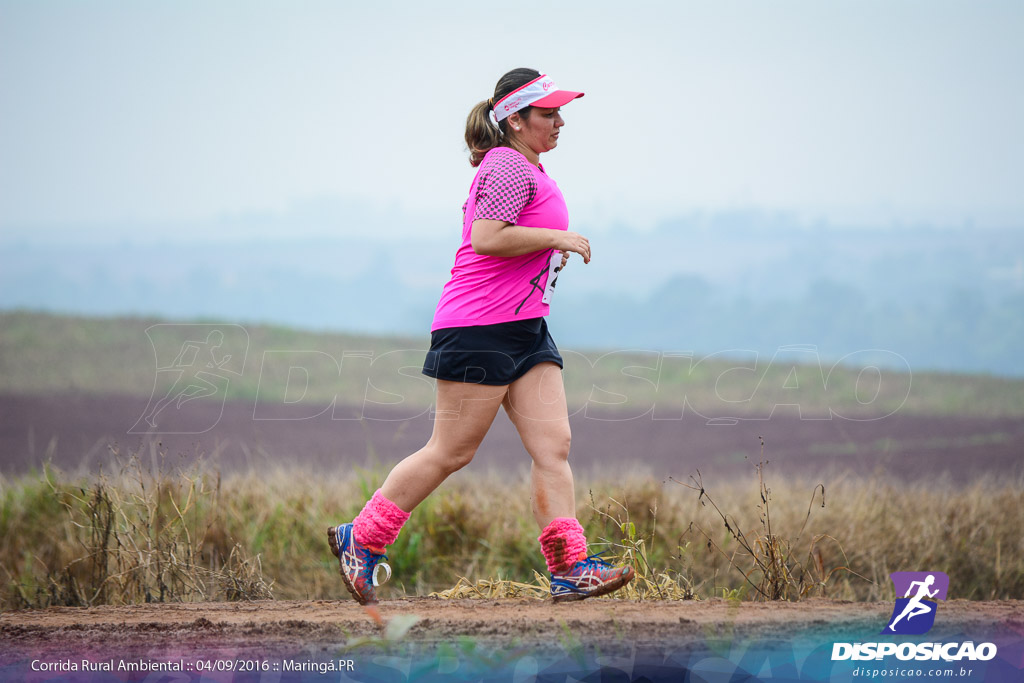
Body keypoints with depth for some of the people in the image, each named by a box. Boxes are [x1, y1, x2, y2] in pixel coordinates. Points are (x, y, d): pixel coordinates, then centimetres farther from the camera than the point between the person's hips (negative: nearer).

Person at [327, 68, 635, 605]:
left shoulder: (527, 170, 20)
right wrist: (556, 238, -18)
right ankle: (360, 540, 9)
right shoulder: (508, 167, -12)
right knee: (451, 452, -4)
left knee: (553, 445, -1)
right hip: (480, 328, -10)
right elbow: (486, 239, -24)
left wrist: (547, 253, 21)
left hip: (524, 329, 10)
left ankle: (569, 570, -6)